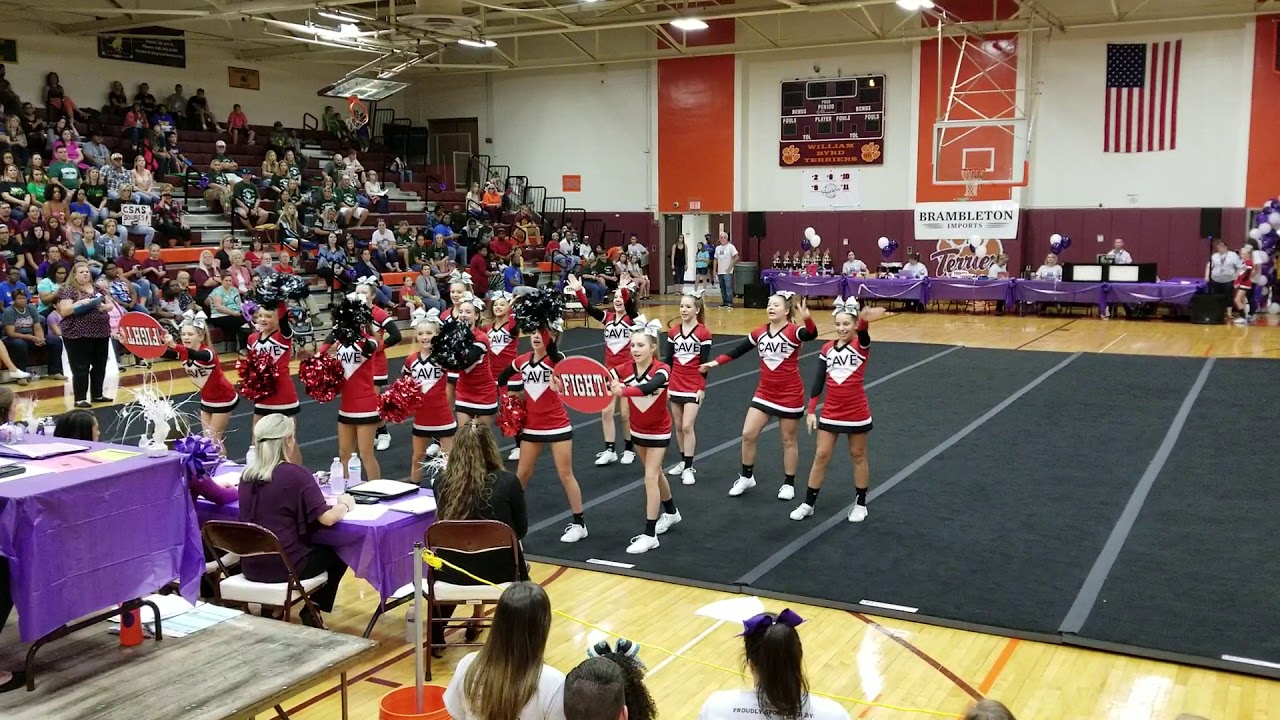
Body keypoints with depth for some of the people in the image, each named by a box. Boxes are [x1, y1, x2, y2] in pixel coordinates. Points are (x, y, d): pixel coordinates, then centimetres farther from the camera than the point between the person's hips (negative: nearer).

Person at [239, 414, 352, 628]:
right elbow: (327, 518, -17)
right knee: (337, 553, 19)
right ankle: (311, 612, 22)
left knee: (315, 546, 31)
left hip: (251, 566, 6)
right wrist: (345, 505, 2)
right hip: (285, 566, -6)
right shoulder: (296, 474, -15)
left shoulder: (246, 475, 2)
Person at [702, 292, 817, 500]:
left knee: (788, 440, 8)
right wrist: (715, 362, 2)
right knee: (748, 434, 3)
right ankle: (746, 477, 21)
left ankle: (789, 484, 23)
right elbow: (738, 350, 9)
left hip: (790, 395, -5)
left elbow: (811, 334, -37)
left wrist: (806, 319, -57)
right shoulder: (760, 332, 1)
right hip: (764, 393, 5)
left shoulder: (793, 331, -16)